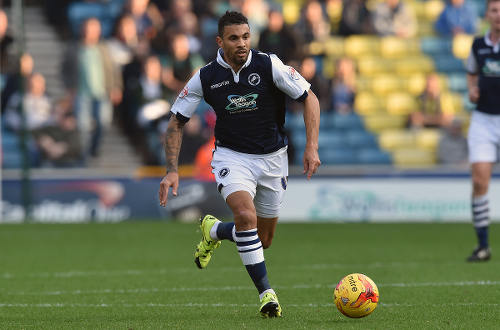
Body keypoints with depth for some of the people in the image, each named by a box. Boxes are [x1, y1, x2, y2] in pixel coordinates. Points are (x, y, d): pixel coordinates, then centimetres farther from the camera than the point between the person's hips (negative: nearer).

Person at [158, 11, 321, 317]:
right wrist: (172, 170, -10)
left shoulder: (269, 65, -15)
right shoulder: (206, 77, -11)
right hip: (232, 156, -1)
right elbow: (177, 122, -1)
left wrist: (312, 147, -18)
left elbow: (309, 98, -8)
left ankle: (213, 231, 40)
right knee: (246, 215, -29)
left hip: (272, 157, 1)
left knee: (263, 240, 9)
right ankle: (266, 293, -21)